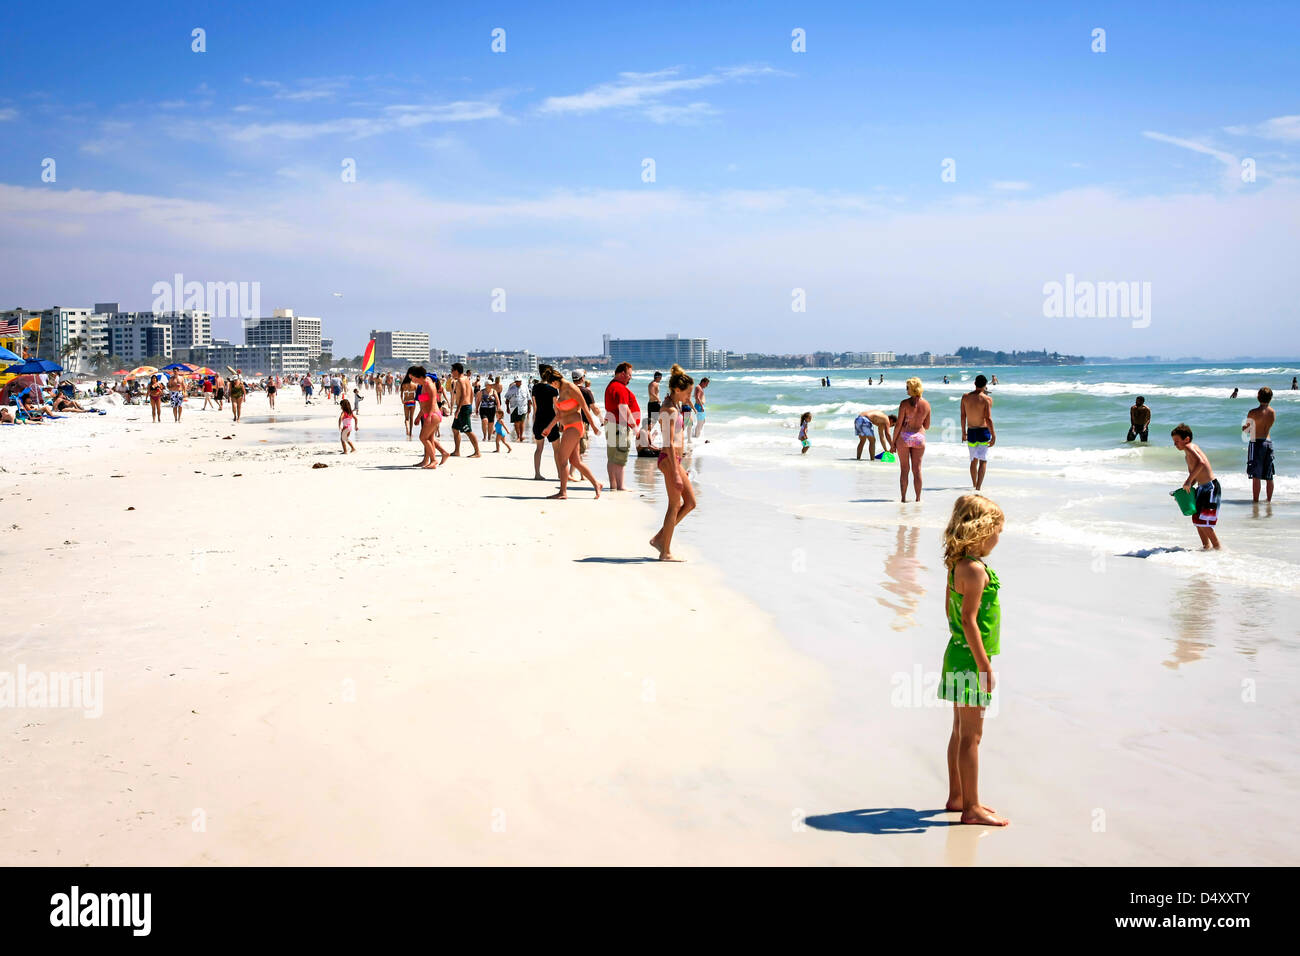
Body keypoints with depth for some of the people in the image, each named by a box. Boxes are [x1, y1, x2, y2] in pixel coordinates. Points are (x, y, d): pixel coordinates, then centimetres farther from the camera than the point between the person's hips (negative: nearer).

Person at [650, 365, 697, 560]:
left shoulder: (674, 407, 14)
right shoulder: (670, 410, -16)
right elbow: (669, 443, -20)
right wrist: (676, 473, -22)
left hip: (675, 460, 10)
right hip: (669, 460, -10)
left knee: (690, 503, 12)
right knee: (674, 506, -3)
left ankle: (659, 538, 16)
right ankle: (666, 552, 5)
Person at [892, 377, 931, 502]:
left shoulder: (905, 403, -10)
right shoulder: (926, 405, 1)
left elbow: (898, 424, -9)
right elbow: (927, 426, 9)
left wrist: (893, 442, -1)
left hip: (904, 436, -2)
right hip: (919, 436, 3)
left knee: (904, 469, 5)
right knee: (917, 469, 9)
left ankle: (903, 497, 5)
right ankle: (918, 497, 9)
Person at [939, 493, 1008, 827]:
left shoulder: (956, 564, 8)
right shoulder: (975, 569, -21)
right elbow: (969, 620, -24)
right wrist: (984, 666, -21)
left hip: (958, 653, 10)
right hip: (971, 656, -10)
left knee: (961, 730, 18)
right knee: (972, 735, -2)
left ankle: (957, 797, 28)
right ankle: (972, 808, 4)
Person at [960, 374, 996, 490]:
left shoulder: (965, 397, 1)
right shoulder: (987, 399, -12)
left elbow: (963, 416, 6)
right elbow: (988, 419, -16)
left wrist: (963, 432, 16)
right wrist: (993, 435, -11)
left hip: (971, 432, 4)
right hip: (983, 432, -4)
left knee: (973, 461, 18)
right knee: (983, 461, -1)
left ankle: (974, 485, 30)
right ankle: (978, 487, -13)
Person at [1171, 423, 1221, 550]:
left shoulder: (1190, 447, -15)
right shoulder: (1188, 454, 15)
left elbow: (1201, 463, -33)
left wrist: (1188, 481, -31)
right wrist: (1184, 489, 11)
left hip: (1210, 487, -11)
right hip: (1202, 487, 11)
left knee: (1204, 522, -11)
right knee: (1196, 519, 18)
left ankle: (1217, 548, -1)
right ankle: (1206, 546, 30)